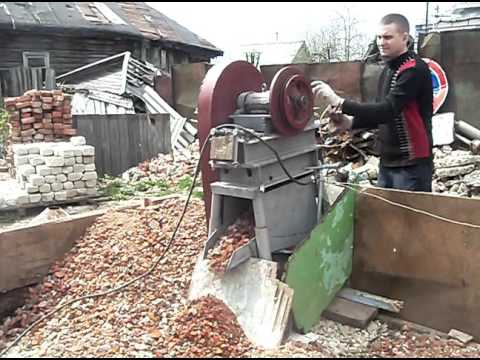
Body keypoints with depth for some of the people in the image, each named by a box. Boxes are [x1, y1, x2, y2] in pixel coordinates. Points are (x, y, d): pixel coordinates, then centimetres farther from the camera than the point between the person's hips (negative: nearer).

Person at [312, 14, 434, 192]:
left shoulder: (414, 70, -16)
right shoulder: (388, 69, 12)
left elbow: (388, 110, -27)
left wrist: (339, 102, -34)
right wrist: (351, 122, -1)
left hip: (411, 164, -8)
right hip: (387, 162, 9)